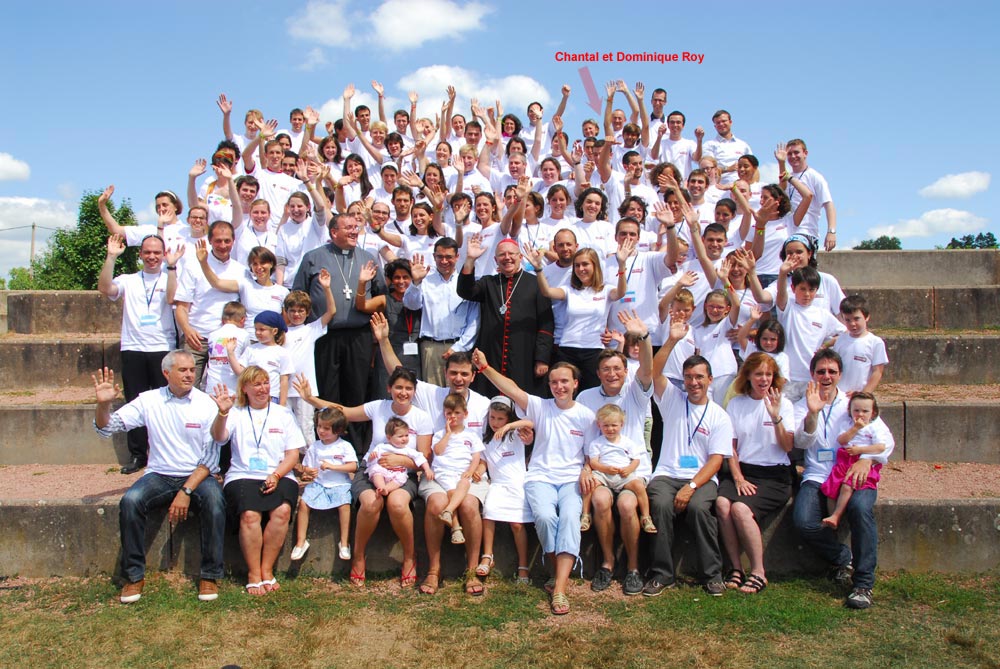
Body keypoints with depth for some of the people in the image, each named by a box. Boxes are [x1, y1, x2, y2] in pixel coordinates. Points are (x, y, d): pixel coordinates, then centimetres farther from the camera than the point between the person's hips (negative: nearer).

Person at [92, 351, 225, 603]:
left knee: (215, 502, -31)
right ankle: (134, 575, -9)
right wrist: (103, 404, -21)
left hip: (198, 476, -2)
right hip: (159, 476, 2)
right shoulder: (149, 400, 3)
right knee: (130, 501, -27)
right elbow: (106, 427, 1)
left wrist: (186, 491, -17)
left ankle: (210, 575, -15)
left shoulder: (206, 404, -3)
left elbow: (210, 458, -7)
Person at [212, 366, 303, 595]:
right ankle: (254, 574, -15)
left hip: (279, 476, 1)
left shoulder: (283, 414, 17)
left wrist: (276, 475, -8)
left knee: (282, 510, -29)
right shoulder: (237, 414, 14)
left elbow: (293, 454, 10)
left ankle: (267, 571, -15)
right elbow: (218, 437, -6)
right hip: (243, 475, -1)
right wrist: (222, 413, -26)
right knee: (250, 514, -30)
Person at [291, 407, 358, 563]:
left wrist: (332, 466, -16)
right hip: (317, 483, 3)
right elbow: (306, 467, 14)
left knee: (344, 504, -29)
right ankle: (301, 541, -10)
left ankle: (344, 542, -16)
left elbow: (353, 467, -7)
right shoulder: (314, 447, 12)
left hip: (339, 484, -3)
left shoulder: (345, 446, 2)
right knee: (303, 502, -21)